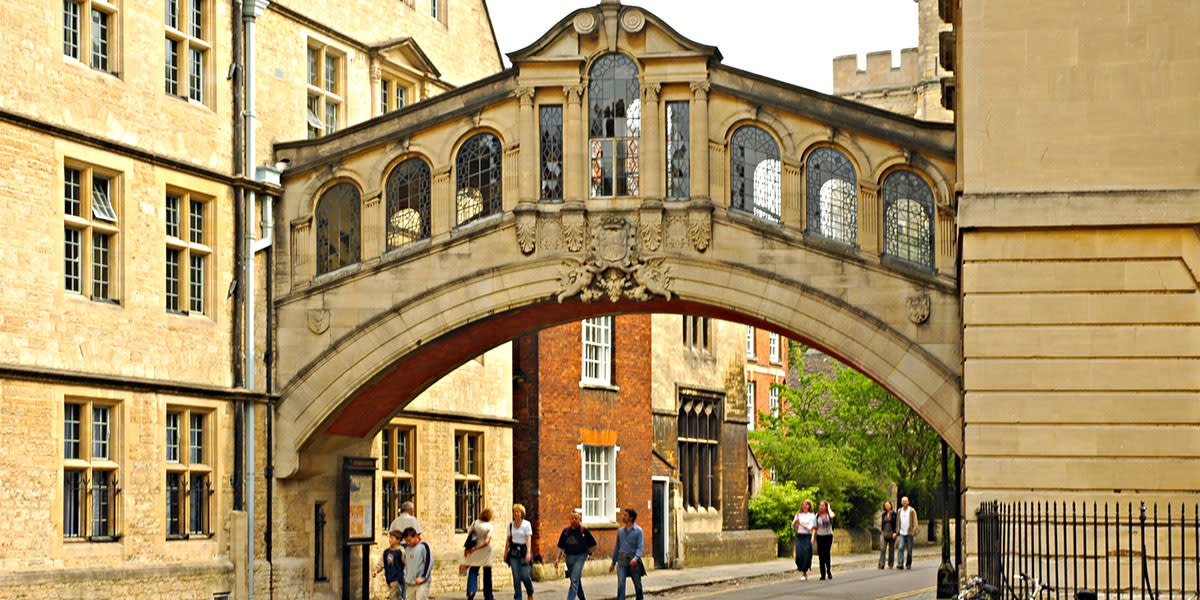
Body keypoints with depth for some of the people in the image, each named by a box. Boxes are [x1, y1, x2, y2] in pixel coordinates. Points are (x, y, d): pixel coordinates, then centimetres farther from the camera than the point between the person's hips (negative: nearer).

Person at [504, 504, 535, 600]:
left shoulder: (526, 524, -4)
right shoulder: (510, 525, 8)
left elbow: (528, 539, -12)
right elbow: (508, 540, 13)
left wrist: (528, 552, -23)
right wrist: (505, 553, 11)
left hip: (524, 551, -3)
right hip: (514, 552, 3)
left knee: (525, 576, -4)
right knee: (516, 577, 0)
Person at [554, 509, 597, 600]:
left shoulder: (584, 531, -5)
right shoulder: (566, 531, 5)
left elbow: (593, 544, 5)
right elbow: (561, 546, 9)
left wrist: (587, 553, 5)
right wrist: (558, 559, 2)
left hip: (580, 557, -5)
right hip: (569, 557, 5)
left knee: (574, 580, -15)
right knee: (576, 581, 16)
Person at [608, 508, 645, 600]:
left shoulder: (638, 531, -3)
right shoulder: (620, 530, 11)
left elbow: (640, 546, -11)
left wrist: (636, 558, -29)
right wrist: (613, 563, 18)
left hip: (633, 560, -3)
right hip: (622, 560, 3)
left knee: (637, 584, 9)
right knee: (620, 584, -10)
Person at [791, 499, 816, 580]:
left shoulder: (812, 516, 1)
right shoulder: (798, 515, 13)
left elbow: (809, 527, -7)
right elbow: (793, 527, 12)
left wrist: (801, 523, -4)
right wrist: (795, 521, -7)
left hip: (807, 537, -3)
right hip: (799, 536, 3)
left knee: (806, 555, -5)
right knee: (799, 554, -7)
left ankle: (804, 574, 6)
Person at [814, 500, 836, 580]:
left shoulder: (829, 514, 0)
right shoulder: (817, 515, 8)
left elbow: (832, 516, -26)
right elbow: (815, 527, 11)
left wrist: (829, 508, -9)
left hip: (828, 536, -3)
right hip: (820, 536, 3)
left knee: (826, 553, -13)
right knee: (820, 555, -1)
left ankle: (829, 571, 2)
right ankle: (823, 574, 3)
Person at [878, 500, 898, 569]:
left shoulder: (894, 514, -1)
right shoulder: (883, 514, 11)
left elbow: (896, 524, -5)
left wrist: (895, 533, -15)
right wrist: (880, 533, 13)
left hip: (891, 534, -3)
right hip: (884, 533, 3)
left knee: (891, 549, 3)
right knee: (882, 548, -11)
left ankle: (890, 564, 12)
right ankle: (881, 564, -17)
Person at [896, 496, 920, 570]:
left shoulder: (912, 511, 0)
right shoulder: (899, 511, 11)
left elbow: (915, 522, -3)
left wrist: (914, 531, -13)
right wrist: (897, 531, 10)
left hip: (909, 533, -2)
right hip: (902, 533, 2)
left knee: (909, 550, 3)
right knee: (900, 548, -12)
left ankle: (908, 564, 14)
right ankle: (900, 564, -19)